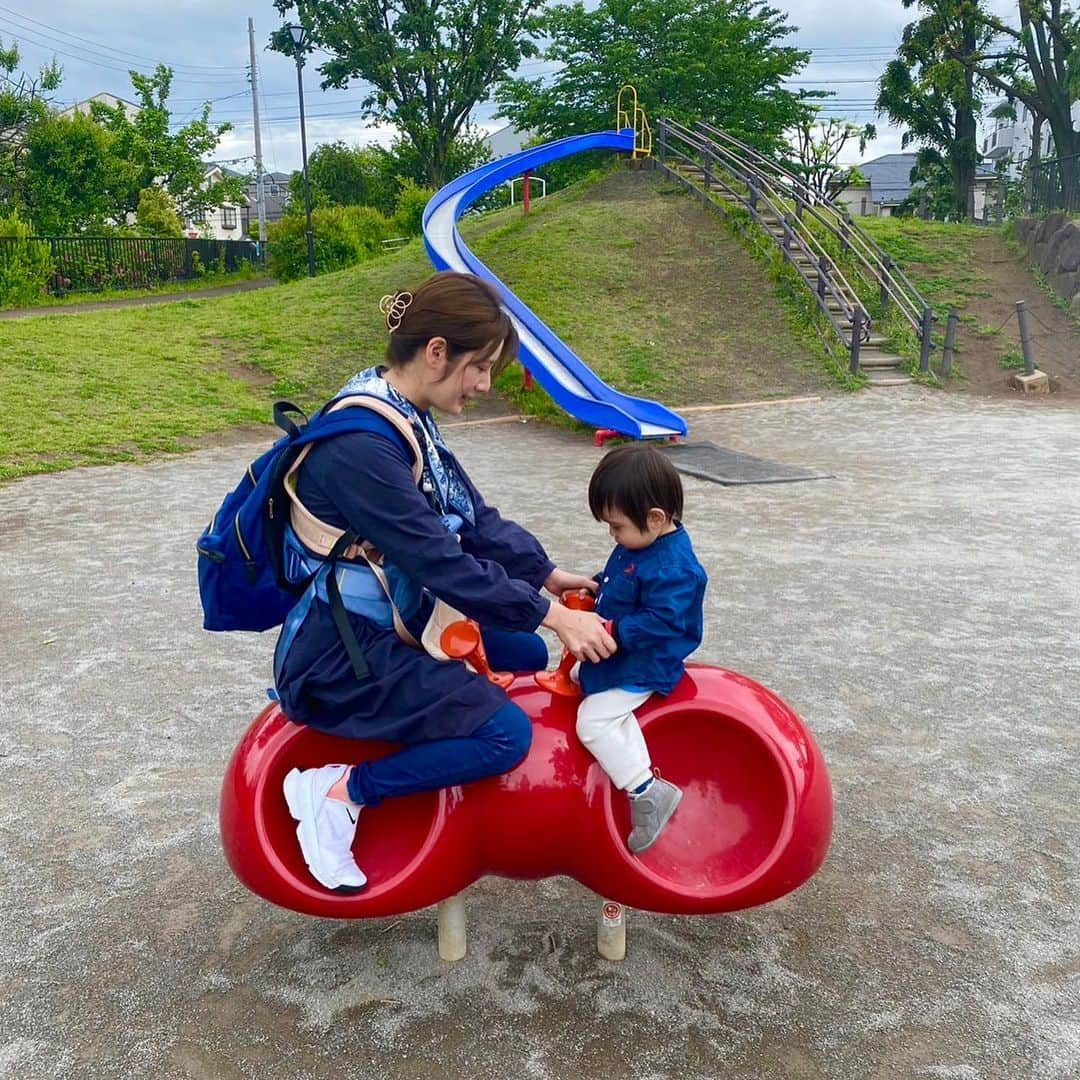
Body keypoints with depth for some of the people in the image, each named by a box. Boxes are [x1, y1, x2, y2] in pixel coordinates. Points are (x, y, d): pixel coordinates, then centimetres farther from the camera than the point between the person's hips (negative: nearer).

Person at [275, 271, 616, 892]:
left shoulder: (407, 421, 4)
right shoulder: (360, 445, -28)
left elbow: (476, 518, 7)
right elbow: (442, 563, -28)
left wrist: (550, 576, 1)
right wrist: (553, 616, -21)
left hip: (391, 626, 10)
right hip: (338, 658, -10)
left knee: (527, 654, 15)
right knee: (506, 735, -19)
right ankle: (339, 793, -8)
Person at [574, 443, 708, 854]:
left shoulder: (672, 567, -28)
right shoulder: (639, 544, 3)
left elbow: (661, 621, -33)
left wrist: (612, 631, -34)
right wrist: (593, 589, 5)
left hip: (644, 665, -11)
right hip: (617, 652, 11)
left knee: (594, 720, -20)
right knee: (580, 679, 23)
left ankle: (648, 793, -12)